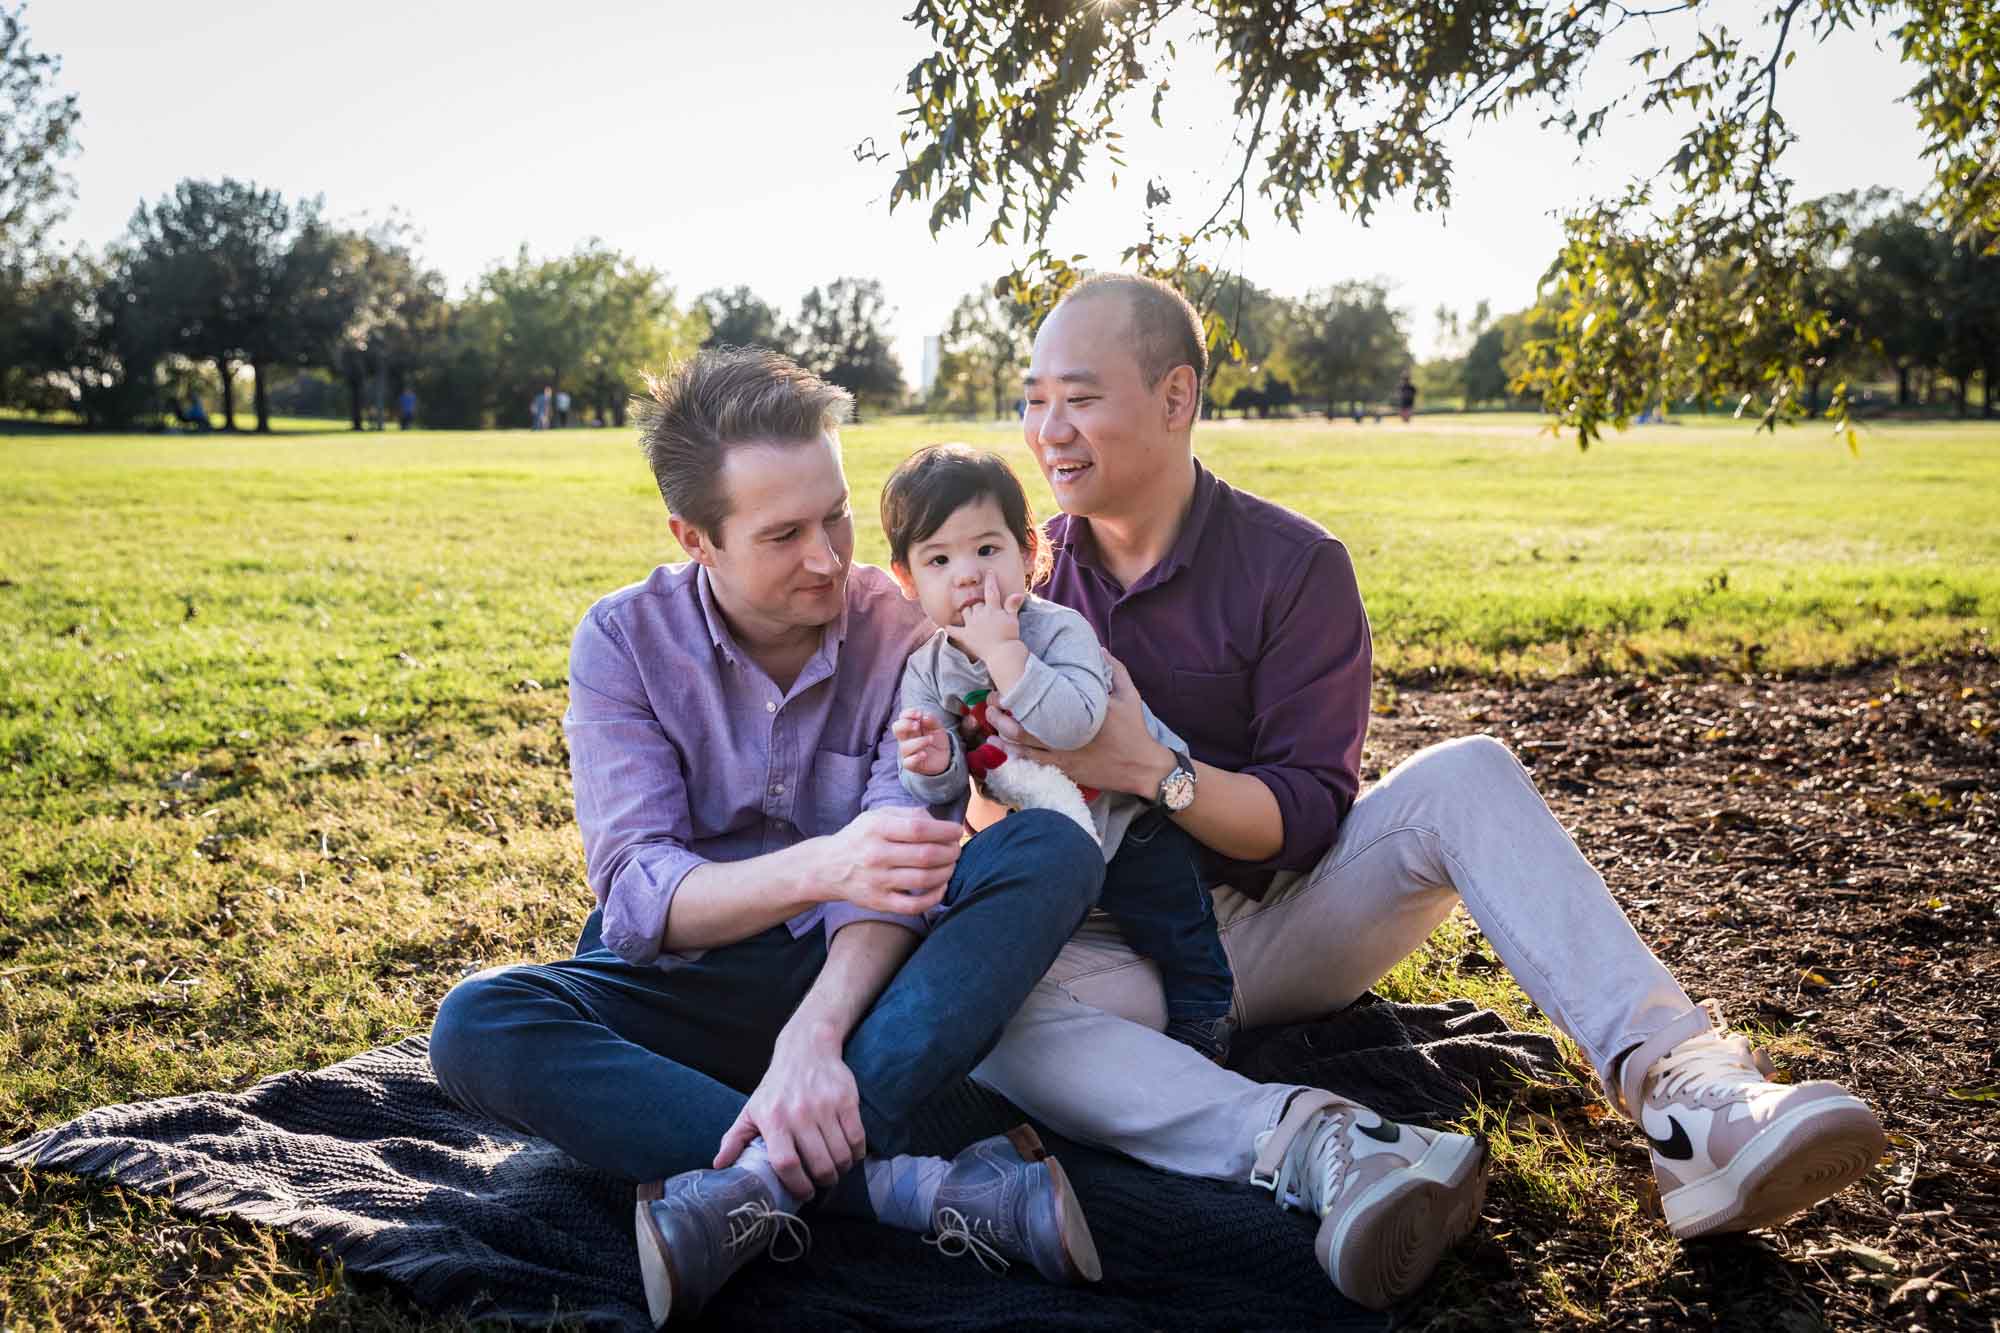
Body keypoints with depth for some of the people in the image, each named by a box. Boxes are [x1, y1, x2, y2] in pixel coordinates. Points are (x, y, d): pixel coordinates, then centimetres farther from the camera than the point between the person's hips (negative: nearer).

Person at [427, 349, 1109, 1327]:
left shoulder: (904, 633, -9)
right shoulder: (624, 642, -10)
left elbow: (896, 876, -18)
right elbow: (634, 894, -20)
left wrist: (816, 1034, -38)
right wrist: (819, 867, -40)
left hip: (868, 974, 0)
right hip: (689, 981, 0)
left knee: (1052, 851, -26)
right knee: (475, 1027, -29)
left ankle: (766, 1182, -38)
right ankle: (912, 1187, -36)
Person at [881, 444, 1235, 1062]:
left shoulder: (1060, 629, -26)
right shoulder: (925, 671, -10)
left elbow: (1073, 722, -46)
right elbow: (940, 793, -10)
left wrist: (1003, 649, -43)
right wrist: (936, 766, -33)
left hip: (1129, 822, -5)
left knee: (1176, 934, 2)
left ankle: (1202, 1021, 26)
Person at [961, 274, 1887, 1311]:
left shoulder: (1293, 566, -7)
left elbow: (1306, 818, -12)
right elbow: (996, 833, 4)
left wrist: (1148, 769, -29)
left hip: (1277, 921, 0)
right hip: (1123, 953, 1)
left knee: (1463, 776, -26)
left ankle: (1681, 1086, -38)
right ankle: (1305, 1144, -50)